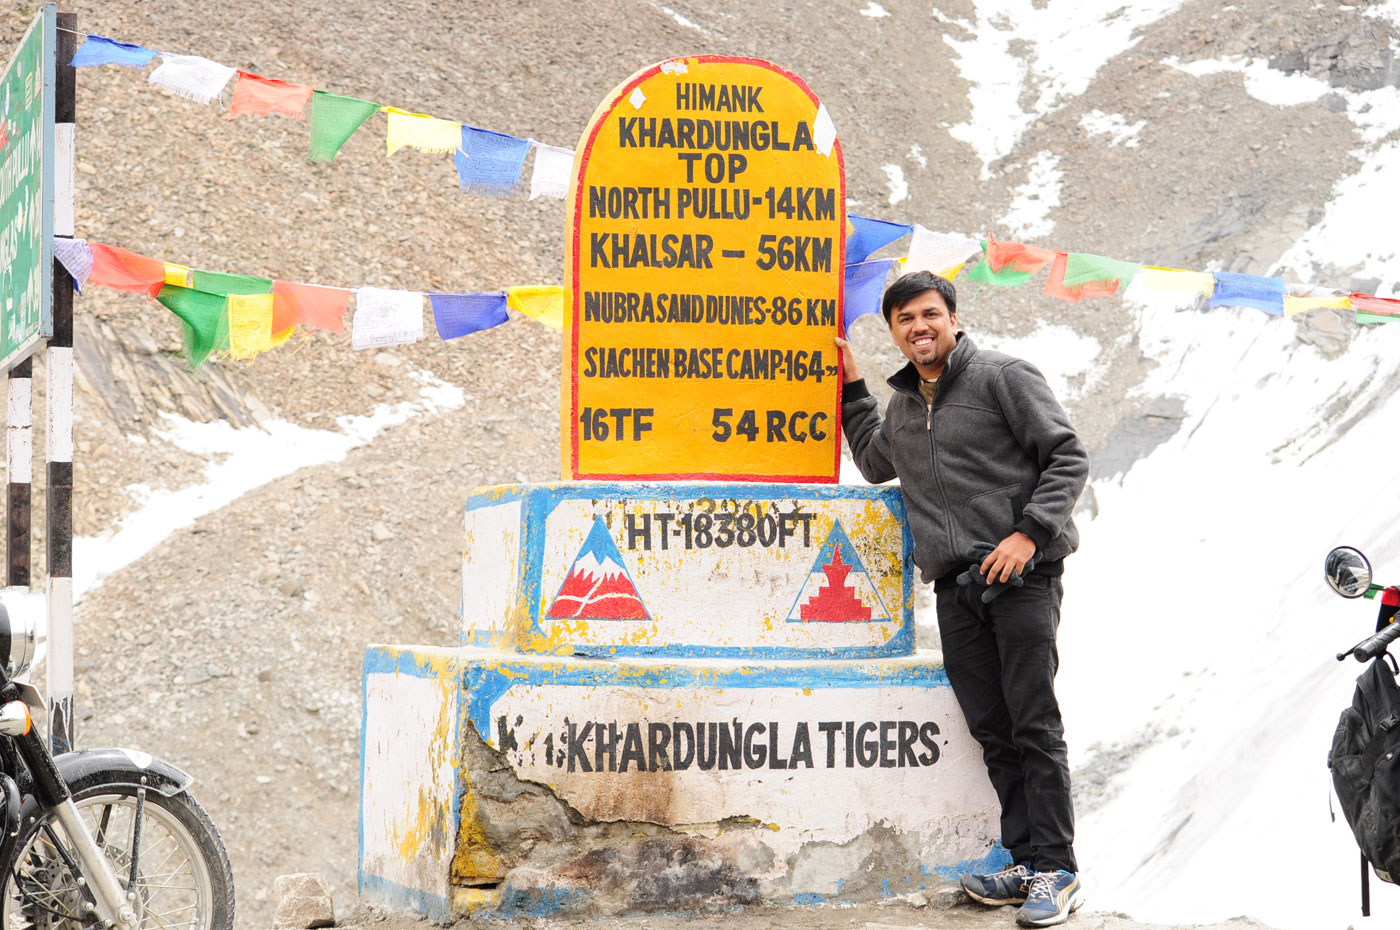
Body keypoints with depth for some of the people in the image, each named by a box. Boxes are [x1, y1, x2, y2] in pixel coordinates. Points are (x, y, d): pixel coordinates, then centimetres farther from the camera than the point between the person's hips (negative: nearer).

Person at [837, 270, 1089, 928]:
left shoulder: (1002, 377, 0)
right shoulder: (902, 404, 20)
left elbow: (1068, 458, -5)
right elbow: (875, 464, 40)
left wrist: (1028, 533, -15)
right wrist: (851, 389, 31)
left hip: (1019, 577, -6)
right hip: (955, 589, 6)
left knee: (1034, 726, -8)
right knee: (991, 730, 4)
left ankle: (1058, 869, -6)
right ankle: (1027, 861, 9)